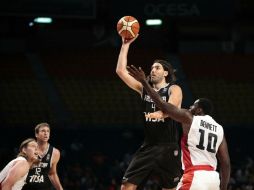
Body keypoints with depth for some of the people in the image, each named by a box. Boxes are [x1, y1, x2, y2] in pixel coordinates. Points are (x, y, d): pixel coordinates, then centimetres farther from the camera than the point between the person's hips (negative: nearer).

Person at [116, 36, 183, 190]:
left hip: (168, 148, -5)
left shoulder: (174, 89, -3)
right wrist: (125, 45, 3)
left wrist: (160, 113, -47)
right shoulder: (144, 89, 12)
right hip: (148, 147, 5)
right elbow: (121, 71, 8)